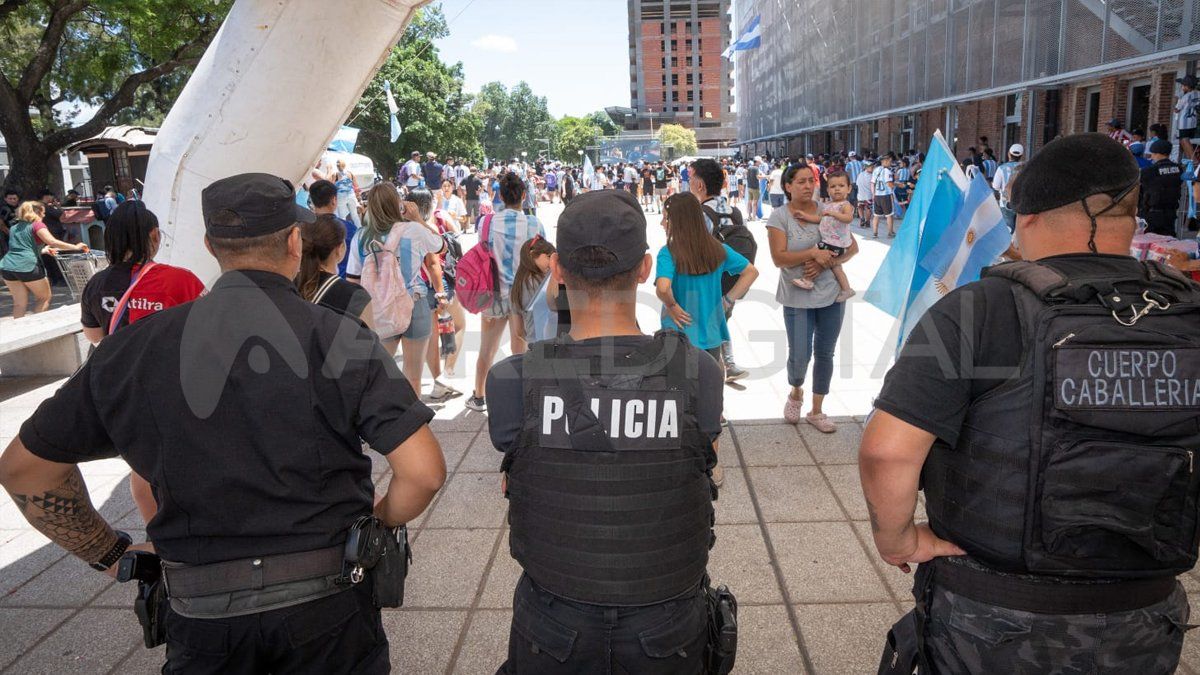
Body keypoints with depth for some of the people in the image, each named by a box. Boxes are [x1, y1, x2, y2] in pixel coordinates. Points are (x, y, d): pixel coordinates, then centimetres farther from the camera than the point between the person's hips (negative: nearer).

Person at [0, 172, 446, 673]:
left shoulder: (136, 346, -4)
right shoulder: (338, 337, -14)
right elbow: (424, 471, -18)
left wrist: (110, 553, 13)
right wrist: (374, 526, 1)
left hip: (203, 613, 1)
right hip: (328, 599, 0)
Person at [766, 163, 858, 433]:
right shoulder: (779, 216, -6)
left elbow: (852, 247, 2)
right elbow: (779, 258, -14)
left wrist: (826, 262, -14)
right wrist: (813, 253, -23)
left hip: (831, 293, 3)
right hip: (797, 297, -3)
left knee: (825, 354, 10)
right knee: (799, 356, -4)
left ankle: (816, 411, 25)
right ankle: (796, 393, 31)